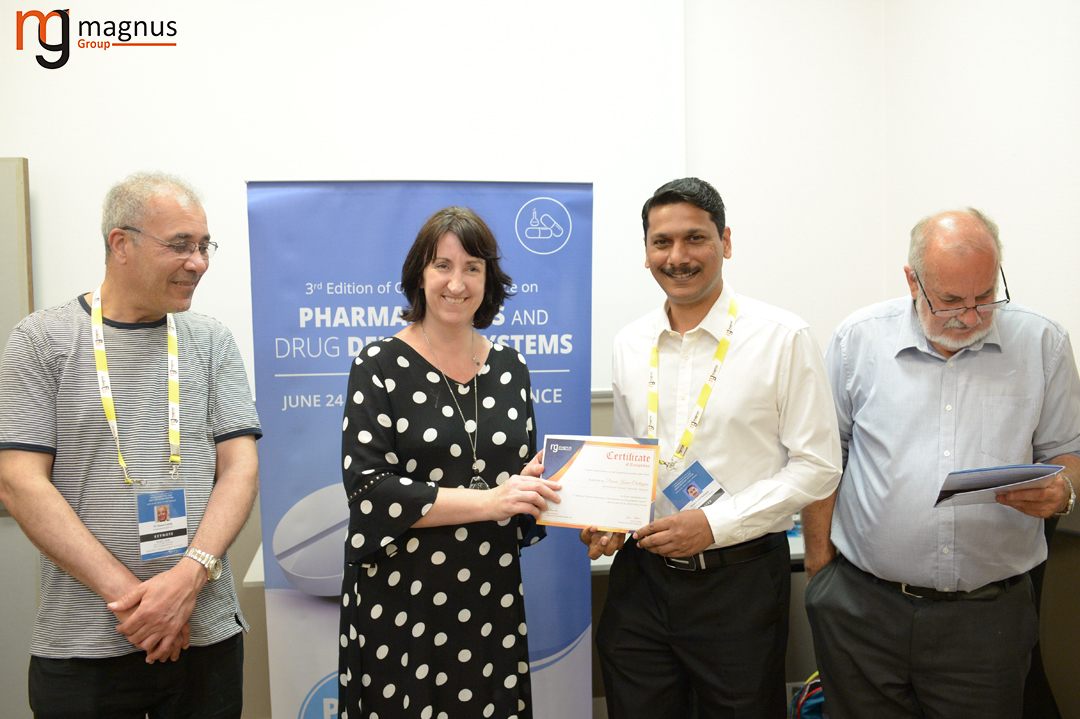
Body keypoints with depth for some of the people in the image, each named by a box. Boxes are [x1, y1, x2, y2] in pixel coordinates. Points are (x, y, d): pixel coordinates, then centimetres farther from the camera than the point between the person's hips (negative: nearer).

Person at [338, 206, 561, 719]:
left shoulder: (509, 368, 6)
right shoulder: (380, 365, -6)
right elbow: (367, 488, -14)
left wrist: (536, 483, -8)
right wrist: (486, 501, -20)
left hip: (491, 596, 4)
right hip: (400, 599, -3)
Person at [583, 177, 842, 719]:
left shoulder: (784, 338, -9)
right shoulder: (629, 344, 5)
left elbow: (817, 466, -9)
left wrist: (715, 524, -17)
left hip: (740, 581, -3)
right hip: (640, 576, 4)